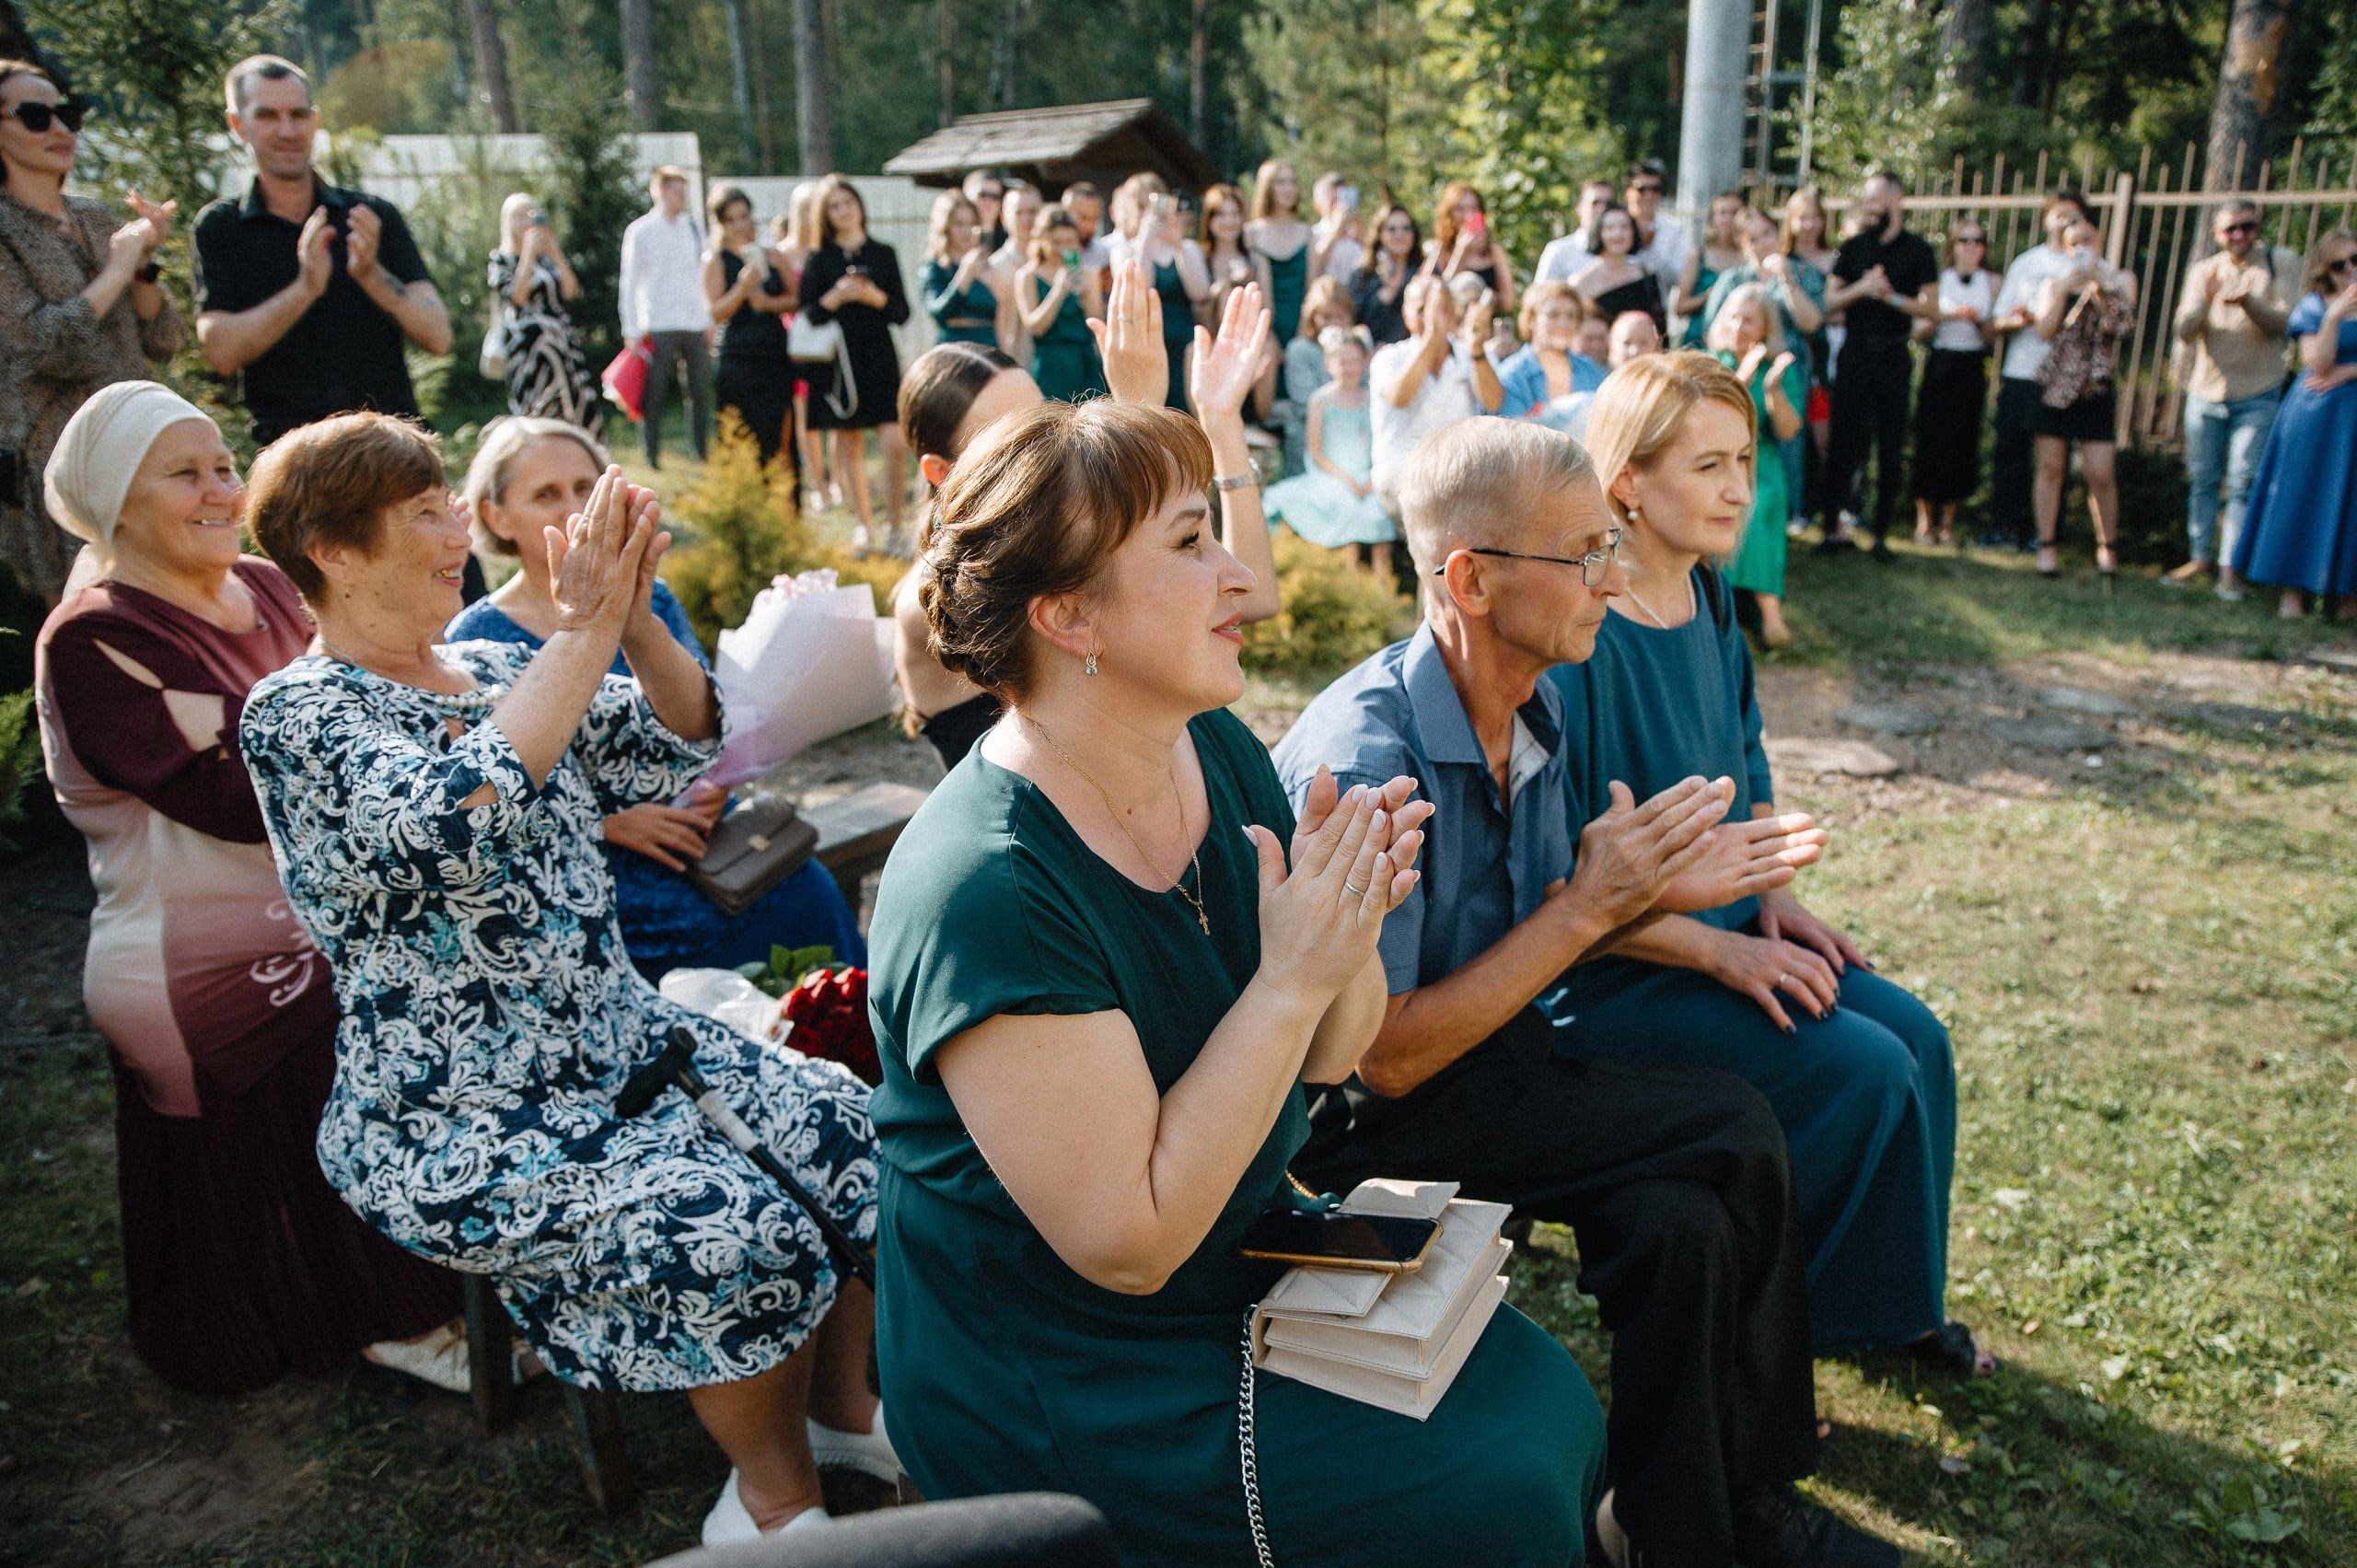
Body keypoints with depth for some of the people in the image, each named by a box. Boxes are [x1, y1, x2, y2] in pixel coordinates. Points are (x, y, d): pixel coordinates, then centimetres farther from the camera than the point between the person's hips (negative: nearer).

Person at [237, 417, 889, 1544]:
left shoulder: (498, 671, 10)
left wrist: (635, 615, -15)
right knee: (746, 1237, -25)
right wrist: (585, 632, -27)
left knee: (863, 1140, -7)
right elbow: (452, 820, -30)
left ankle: (841, 1409, 16)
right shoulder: (294, 715, -10)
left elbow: (681, 749, 2)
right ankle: (774, 1493, 3)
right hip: (460, 1130, -7)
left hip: (625, 1046, 7)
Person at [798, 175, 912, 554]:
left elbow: (903, 312, 6)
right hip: (839, 356, 0)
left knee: (894, 441, -12)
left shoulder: (883, 254, 9)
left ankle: (894, 526, -4)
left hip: (879, 356, 0)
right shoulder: (819, 260, 7)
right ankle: (864, 523, 17)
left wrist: (876, 297, -12)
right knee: (849, 444, 4)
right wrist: (835, 297, -13)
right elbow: (805, 315, 2)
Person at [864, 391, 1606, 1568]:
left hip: (1247, 1267, 7)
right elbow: (1129, 1241, -27)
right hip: (1064, 1380, -7)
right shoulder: (986, 891, -30)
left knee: (1548, 1399, 4)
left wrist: (1352, 923, -18)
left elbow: (1326, 1061, 3)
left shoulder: (1219, 753, -6)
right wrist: (1290, 977, -29)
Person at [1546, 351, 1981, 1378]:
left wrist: (1772, 898, 4)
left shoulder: (1708, 598, 4)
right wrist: (1720, 951, -21)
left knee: (1917, 1039, -2)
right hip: (1606, 971, -8)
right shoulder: (1575, 638, -23)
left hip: (1725, 926, 8)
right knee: (1862, 1070, -16)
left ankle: (1892, 1301, 21)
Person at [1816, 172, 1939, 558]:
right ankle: (1833, 527, 4)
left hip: (1893, 357, -1)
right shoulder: (1854, 247, 9)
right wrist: (1861, 289, -12)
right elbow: (1829, 300, 5)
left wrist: (1891, 297, -14)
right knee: (1843, 441, -1)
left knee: (1890, 447, 1)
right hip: (1854, 353, 2)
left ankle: (1882, 533, 8)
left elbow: (1932, 310, -2)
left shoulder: (1917, 250, 2)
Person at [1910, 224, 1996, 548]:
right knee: (1930, 441, -4)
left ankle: (1948, 521, 12)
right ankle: (1923, 519, 5)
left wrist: (1979, 320, -13)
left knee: (1962, 444, 3)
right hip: (1939, 365, -2)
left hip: (1972, 369, 2)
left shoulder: (1991, 283, 8)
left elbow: (1992, 335, 7)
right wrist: (1946, 316, -17)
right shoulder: (1939, 279, 3)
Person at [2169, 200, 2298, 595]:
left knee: (2242, 484, -5)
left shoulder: (2281, 262, 0)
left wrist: (2247, 300, -30)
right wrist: (2205, 299, -25)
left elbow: (2283, 322, -11)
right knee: (2201, 481, 8)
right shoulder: (2202, 271, 6)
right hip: (2205, 393, 3)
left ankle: (2230, 566, -1)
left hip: (2257, 396, -3)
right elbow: (2183, 330, -5)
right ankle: (2200, 558, 17)